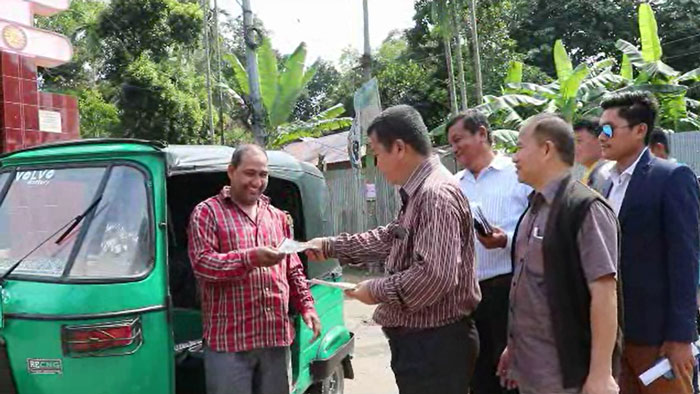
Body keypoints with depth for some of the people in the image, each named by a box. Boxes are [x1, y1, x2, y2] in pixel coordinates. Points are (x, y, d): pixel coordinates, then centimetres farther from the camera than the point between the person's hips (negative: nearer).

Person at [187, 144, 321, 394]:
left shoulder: (278, 217, 17)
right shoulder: (207, 212, -1)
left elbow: (294, 270, 21)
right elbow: (201, 263, -13)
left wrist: (306, 305, 8)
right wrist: (250, 258, -24)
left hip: (276, 336, 5)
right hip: (229, 338, -5)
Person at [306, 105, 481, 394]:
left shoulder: (437, 194, -23)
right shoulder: (419, 193, 11)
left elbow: (435, 276, -31)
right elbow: (390, 238, 22)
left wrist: (377, 290, -17)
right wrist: (330, 246, 18)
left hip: (435, 344, -10)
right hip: (420, 339, 10)